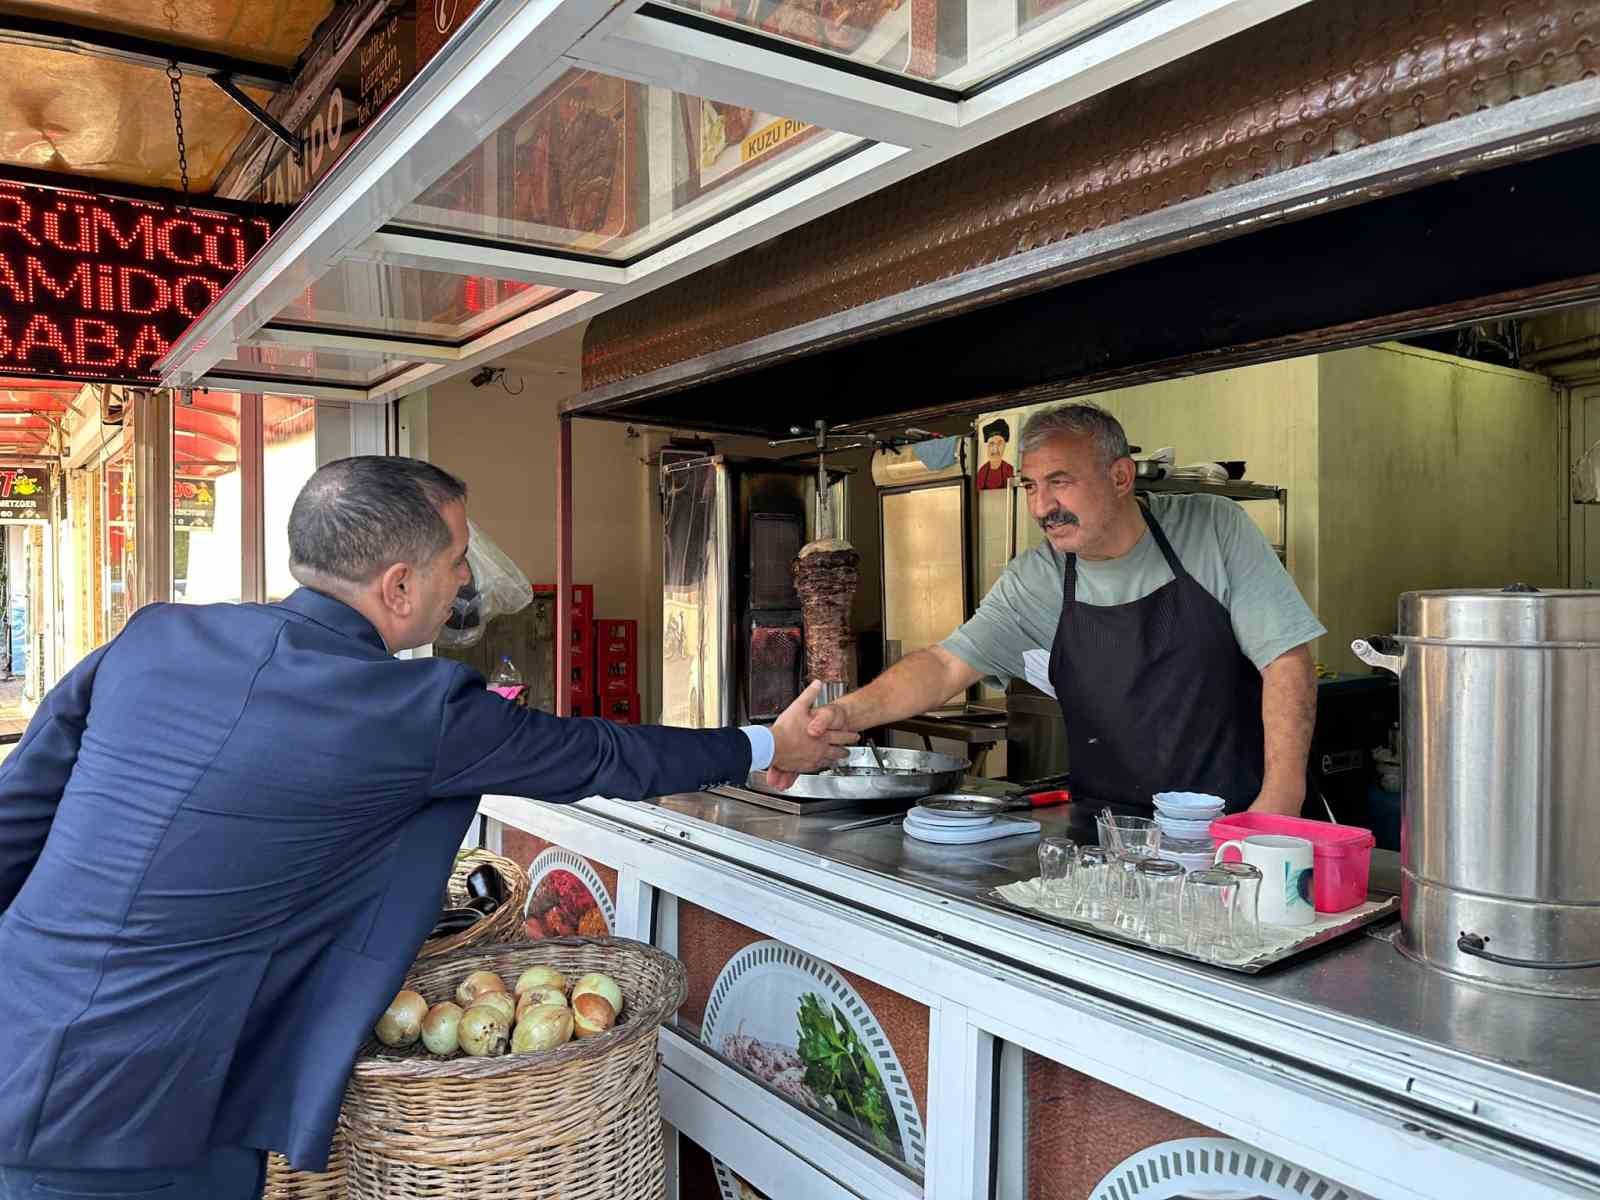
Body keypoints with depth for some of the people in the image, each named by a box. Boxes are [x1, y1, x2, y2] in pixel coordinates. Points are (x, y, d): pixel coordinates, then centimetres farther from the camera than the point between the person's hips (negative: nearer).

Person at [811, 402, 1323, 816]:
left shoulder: (1214, 529, -6)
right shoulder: (1035, 582, -2)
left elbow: (1285, 659, -7)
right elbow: (946, 665, -6)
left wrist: (1280, 802, -15)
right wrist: (847, 714, -23)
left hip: (1235, 821, -2)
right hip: (1108, 828, 2)